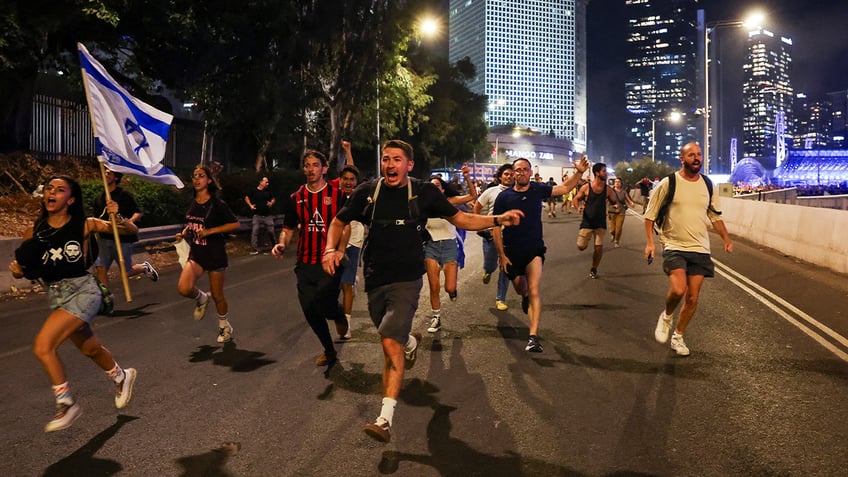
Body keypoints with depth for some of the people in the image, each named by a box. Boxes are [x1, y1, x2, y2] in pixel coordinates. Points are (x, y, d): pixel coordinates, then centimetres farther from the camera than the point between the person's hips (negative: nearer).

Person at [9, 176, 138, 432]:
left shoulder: (85, 225, -7)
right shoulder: (35, 231, 2)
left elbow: (132, 230, -2)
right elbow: (21, 269, 10)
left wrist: (117, 217, -22)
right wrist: (16, 269, -13)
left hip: (82, 291, -5)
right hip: (55, 296, 5)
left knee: (42, 346, -18)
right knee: (90, 349, 21)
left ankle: (66, 404, -1)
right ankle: (122, 376, 50)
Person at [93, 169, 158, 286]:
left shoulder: (124, 195, -3)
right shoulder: (99, 198, 13)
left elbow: (139, 213, -7)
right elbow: (98, 220, 22)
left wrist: (130, 221, -26)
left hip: (122, 239, -5)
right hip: (104, 239, 5)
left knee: (127, 272, 3)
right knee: (100, 268, -9)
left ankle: (144, 267, 34)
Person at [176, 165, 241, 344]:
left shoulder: (217, 204, -13)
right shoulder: (193, 203, 5)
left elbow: (235, 224, -14)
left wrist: (209, 231, -22)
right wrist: (184, 233, 2)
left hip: (215, 254, -4)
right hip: (196, 253, 4)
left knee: (217, 295, 6)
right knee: (184, 288, -19)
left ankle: (224, 326, 31)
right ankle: (201, 298, 16)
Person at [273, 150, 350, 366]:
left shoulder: (337, 194, -1)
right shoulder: (296, 198, 9)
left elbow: (345, 226, 0)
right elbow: (288, 228, 14)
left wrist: (340, 250, -15)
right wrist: (282, 244, -7)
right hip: (305, 263, 4)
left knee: (324, 305, -18)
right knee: (309, 310, 5)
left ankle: (338, 315, 22)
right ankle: (329, 350, 28)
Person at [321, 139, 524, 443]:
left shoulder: (424, 192, -4)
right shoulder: (367, 192, -1)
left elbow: (461, 219, 2)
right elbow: (339, 222, 10)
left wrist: (497, 220, -12)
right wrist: (331, 249, -9)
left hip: (407, 279, -3)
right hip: (375, 279, 3)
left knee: (390, 343, -17)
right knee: (394, 337, 21)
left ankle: (385, 419, -14)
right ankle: (411, 342, 60)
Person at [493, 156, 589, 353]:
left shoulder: (538, 190, -3)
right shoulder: (504, 197, -8)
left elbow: (565, 188, 7)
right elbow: (496, 228, -4)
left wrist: (579, 172, -10)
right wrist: (501, 254, -7)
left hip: (534, 249, -1)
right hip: (512, 251, 1)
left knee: (533, 290, -17)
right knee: (521, 290, 19)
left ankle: (534, 337, -20)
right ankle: (526, 298, 58)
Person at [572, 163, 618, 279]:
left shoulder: (608, 189, -1)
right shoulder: (586, 187, -7)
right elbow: (576, 199, 4)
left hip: (601, 223, 2)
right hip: (587, 222, -2)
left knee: (599, 248, -2)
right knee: (581, 246, -3)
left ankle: (593, 269, 20)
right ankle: (585, 239, 35)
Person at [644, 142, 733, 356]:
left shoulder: (707, 185, 7)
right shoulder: (668, 183, -6)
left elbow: (715, 216, 18)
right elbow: (650, 215, -1)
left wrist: (726, 239, 5)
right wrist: (650, 243, -9)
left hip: (700, 249, 4)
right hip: (674, 247, -4)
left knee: (692, 298, 5)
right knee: (678, 289, -24)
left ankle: (678, 337, 25)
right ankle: (666, 316, 9)